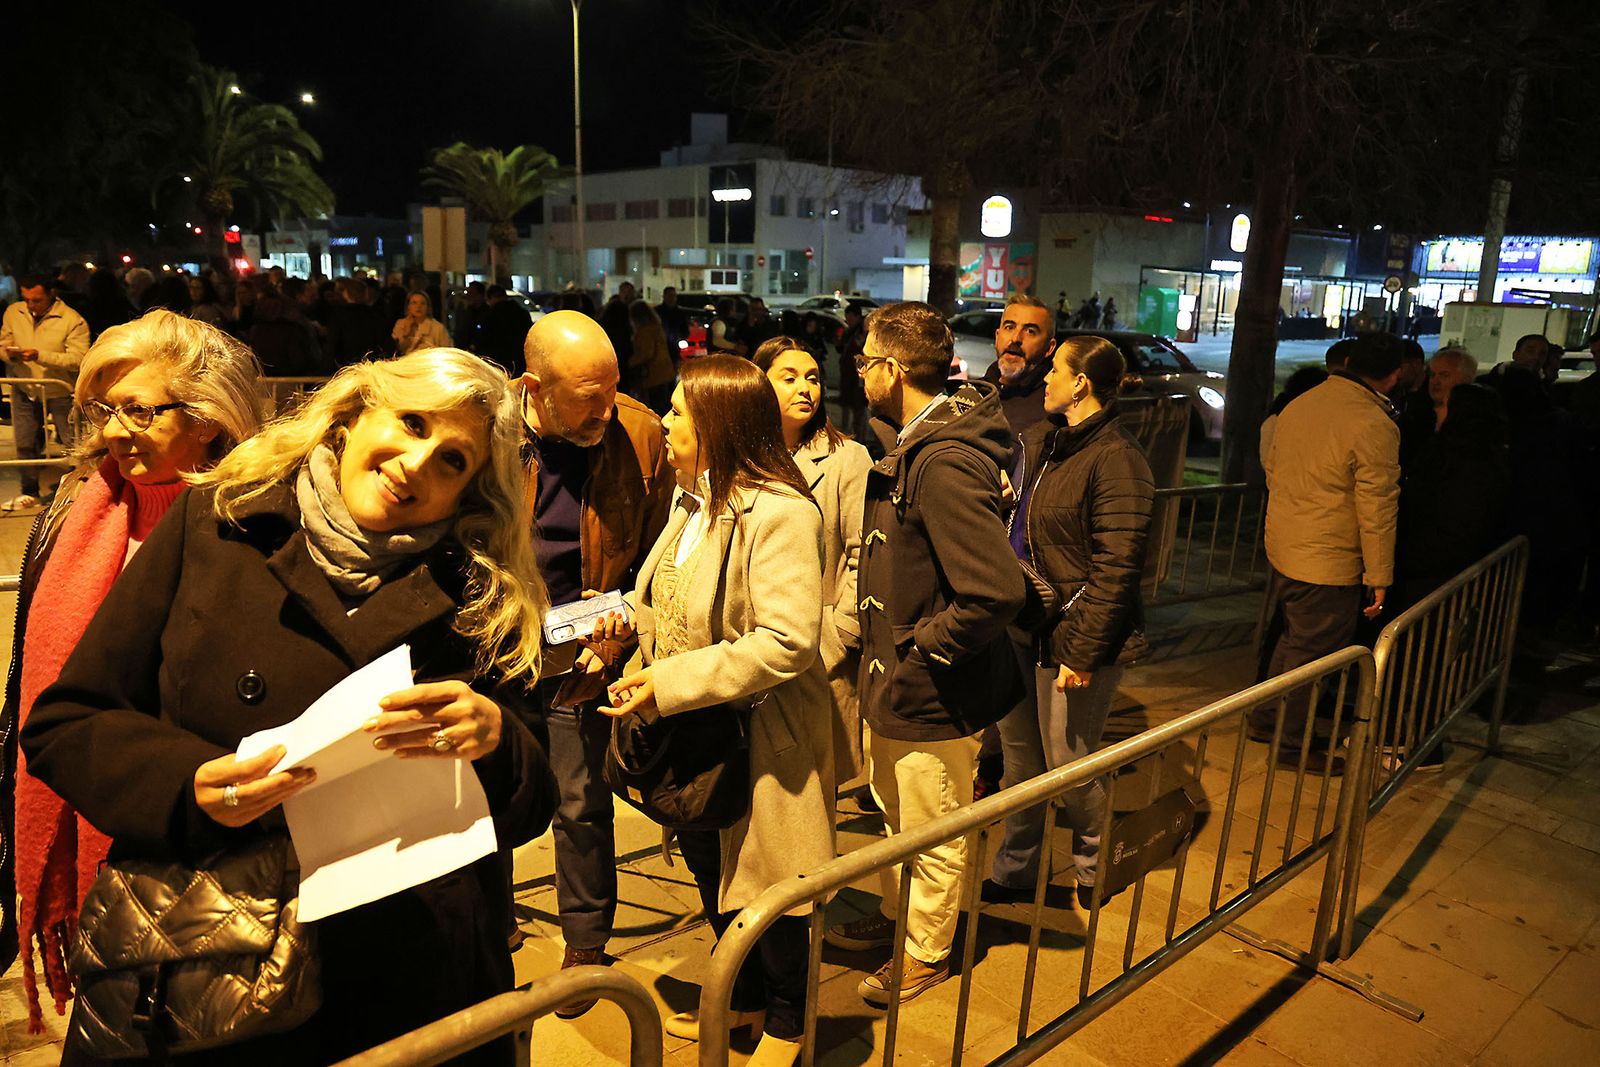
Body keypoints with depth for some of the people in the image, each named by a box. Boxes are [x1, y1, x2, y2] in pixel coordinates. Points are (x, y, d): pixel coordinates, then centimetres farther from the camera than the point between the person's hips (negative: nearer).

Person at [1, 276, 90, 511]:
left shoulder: (72, 320, -15)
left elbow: (79, 359, -23)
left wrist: (40, 356, -31)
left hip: (61, 392, -5)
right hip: (25, 390, 5)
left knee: (73, 443, 2)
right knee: (24, 443, 9)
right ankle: (29, 493, 23)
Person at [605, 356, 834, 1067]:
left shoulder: (779, 514, -23)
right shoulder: (692, 501, 6)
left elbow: (787, 643, -30)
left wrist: (670, 683, -28)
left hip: (761, 739, -9)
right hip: (695, 738, 9)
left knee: (766, 881, 10)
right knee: (709, 868, 23)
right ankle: (744, 999, 47)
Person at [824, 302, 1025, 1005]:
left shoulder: (947, 465, -28)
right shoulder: (912, 443, 5)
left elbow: (994, 593, -33)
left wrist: (919, 652, -20)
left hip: (933, 696, -9)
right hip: (895, 684, 10)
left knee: (933, 839, 14)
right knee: (894, 814, 28)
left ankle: (926, 954, 36)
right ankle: (896, 916, 50)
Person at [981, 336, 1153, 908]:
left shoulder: (1116, 460, -16)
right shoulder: (1039, 441, 9)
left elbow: (1116, 568, -18)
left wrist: (1082, 651, -19)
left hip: (1074, 635, -7)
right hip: (1022, 628, 8)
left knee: (1067, 763, 7)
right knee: (1019, 756, 16)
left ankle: (1091, 870, 34)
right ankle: (1013, 872, 33)